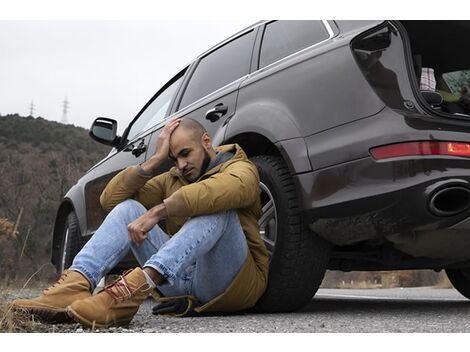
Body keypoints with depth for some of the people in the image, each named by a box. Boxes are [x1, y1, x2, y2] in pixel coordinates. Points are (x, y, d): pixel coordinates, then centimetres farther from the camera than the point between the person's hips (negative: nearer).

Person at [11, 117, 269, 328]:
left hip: (235, 282, -5)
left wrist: (157, 212, -33)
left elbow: (221, 190, -28)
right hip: (182, 280, 5)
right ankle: (74, 285, -29)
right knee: (127, 208, -6)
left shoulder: (239, 168, 1)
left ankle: (138, 285, -49)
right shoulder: (173, 179, 20)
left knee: (218, 208, -31)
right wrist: (156, 160, -2)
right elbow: (110, 198, 7)